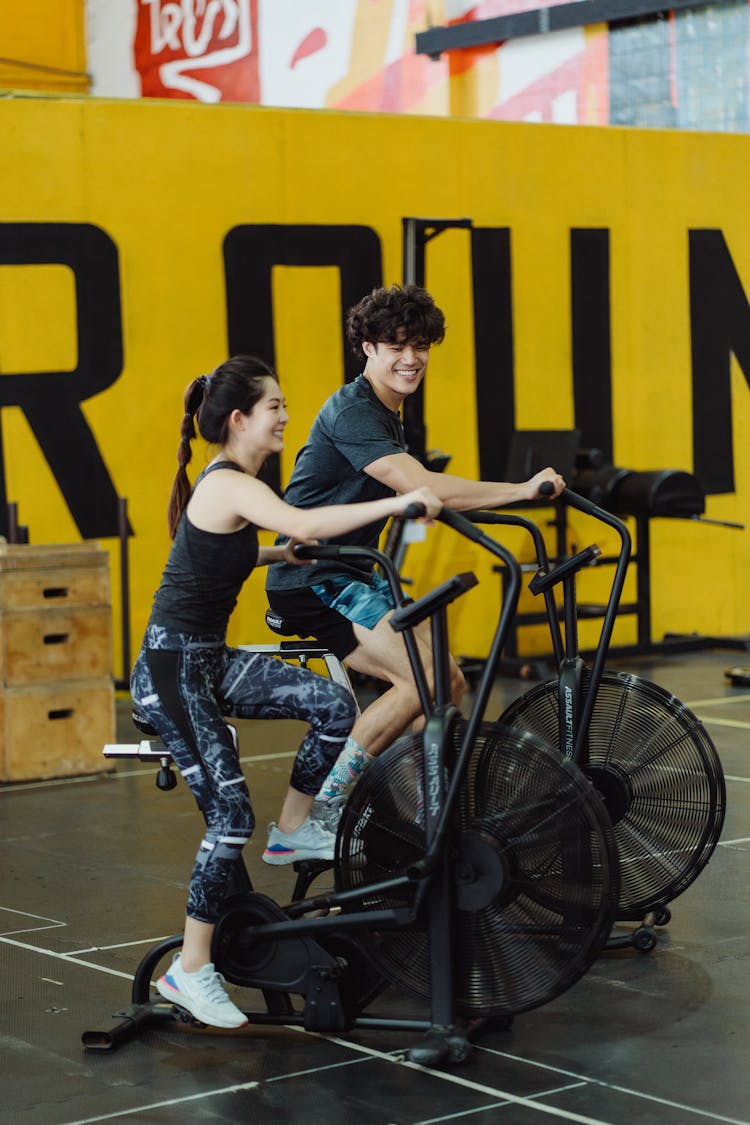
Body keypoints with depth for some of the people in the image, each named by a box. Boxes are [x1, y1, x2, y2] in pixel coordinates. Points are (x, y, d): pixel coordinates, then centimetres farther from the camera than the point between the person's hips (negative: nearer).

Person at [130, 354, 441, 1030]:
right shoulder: (229, 485, -19)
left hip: (209, 661, 9)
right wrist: (399, 503, -39)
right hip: (171, 669, -9)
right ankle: (191, 971, -2)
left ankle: (293, 831, 17)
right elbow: (303, 523, -38)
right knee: (231, 814, -11)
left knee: (337, 706, -2)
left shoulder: (230, 483, 11)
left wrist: (280, 554, 13)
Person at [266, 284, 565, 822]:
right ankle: (326, 809, -12)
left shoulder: (387, 413, 15)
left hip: (354, 575, 10)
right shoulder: (352, 413, -18)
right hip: (312, 582, -10)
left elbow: (418, 496, 23)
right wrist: (521, 490, -30)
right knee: (420, 681, -21)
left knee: (450, 683, 3)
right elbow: (419, 486, -30)